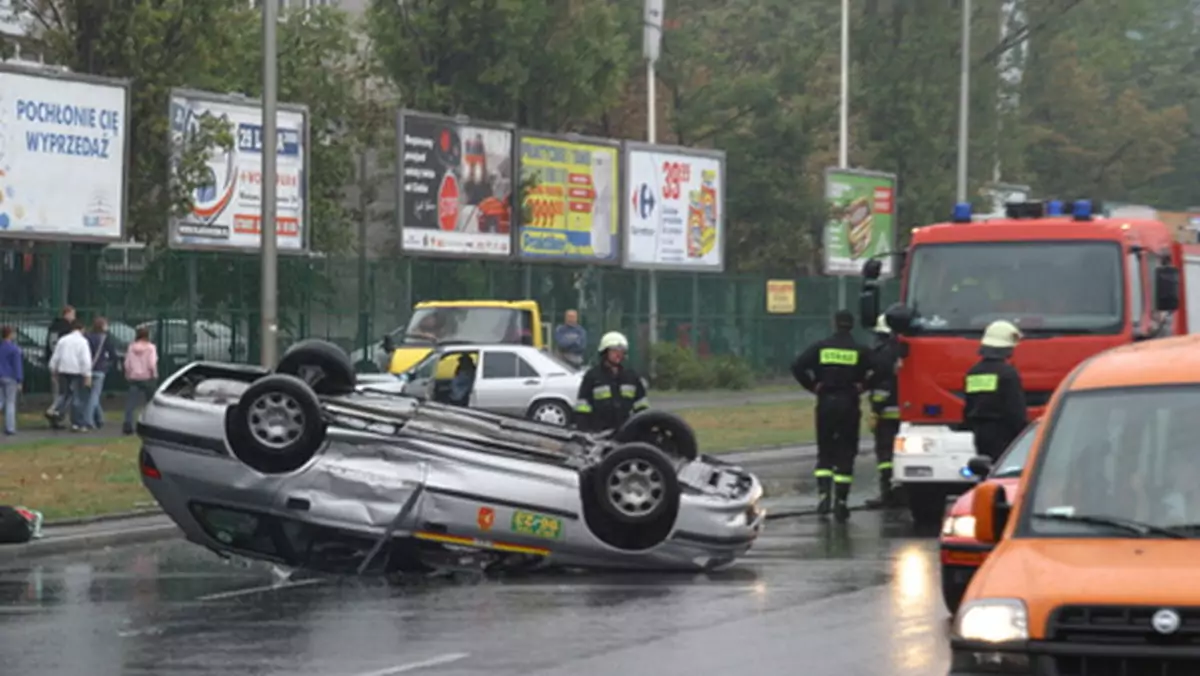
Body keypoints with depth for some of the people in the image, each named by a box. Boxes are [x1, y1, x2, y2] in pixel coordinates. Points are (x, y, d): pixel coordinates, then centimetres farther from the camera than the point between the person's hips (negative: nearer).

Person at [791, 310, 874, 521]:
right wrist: (861, 387, 1)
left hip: (825, 403, 1)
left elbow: (798, 367, -8)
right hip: (849, 406, -1)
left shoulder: (821, 347, 2)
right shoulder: (860, 351, -1)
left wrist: (813, 386, 0)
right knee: (845, 455, 4)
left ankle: (823, 492, -6)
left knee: (825, 452, 13)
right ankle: (841, 501, -1)